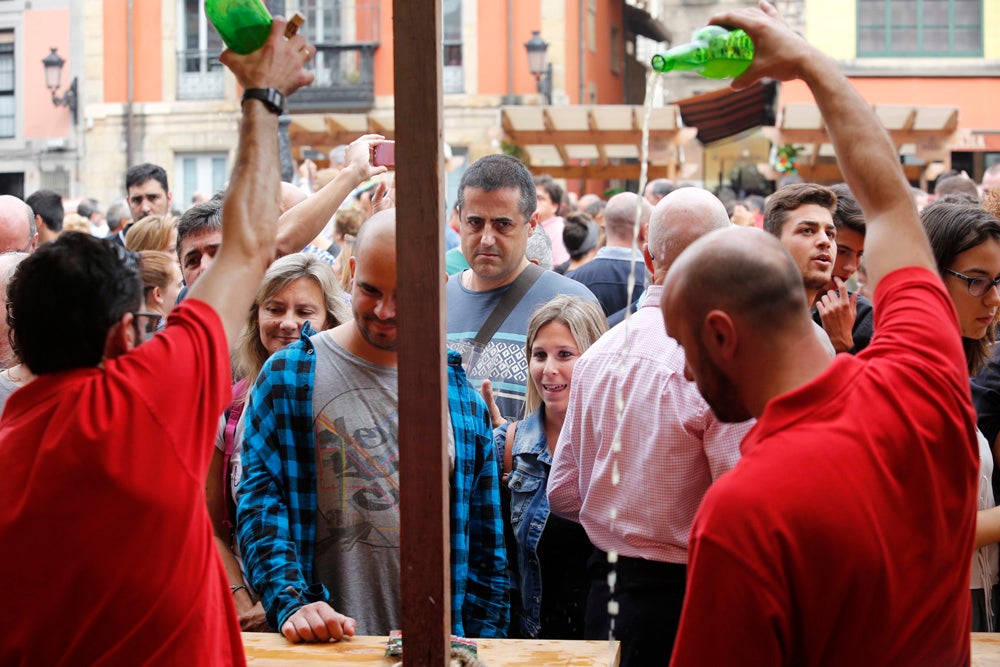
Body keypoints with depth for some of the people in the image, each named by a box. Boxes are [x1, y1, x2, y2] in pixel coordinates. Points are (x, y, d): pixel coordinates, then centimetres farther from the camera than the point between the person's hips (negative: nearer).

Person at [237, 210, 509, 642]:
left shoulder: (461, 394, 8)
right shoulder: (288, 376, 0)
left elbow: (485, 547, 10)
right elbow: (259, 506, -8)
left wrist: (480, 647, 3)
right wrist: (292, 604, -21)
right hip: (324, 641, -2)